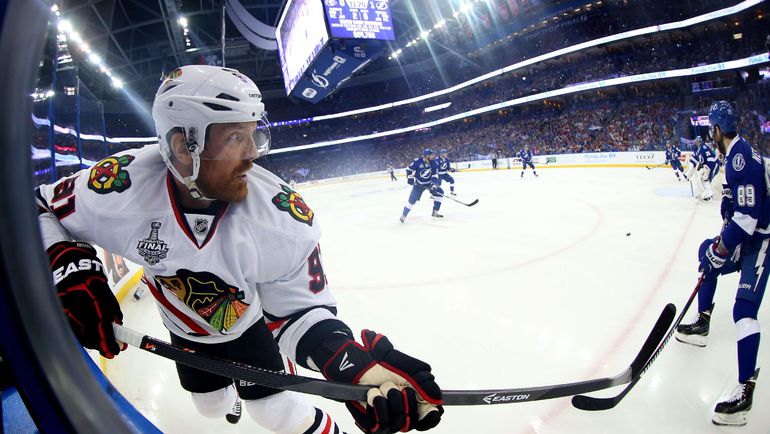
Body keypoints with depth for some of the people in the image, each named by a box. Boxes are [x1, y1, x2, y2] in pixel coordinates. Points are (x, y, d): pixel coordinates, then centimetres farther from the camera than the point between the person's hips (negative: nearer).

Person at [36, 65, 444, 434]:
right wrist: (70, 266, -36)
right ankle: (228, 395, 62)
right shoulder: (121, 185, -34)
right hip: (186, 329, 3)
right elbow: (40, 210, -16)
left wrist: (356, 364, -46)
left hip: (249, 322, -2)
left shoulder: (283, 217, -35)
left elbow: (299, 310, -28)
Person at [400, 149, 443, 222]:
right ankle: (404, 214, 6)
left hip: (429, 182, 4)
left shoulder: (434, 163, -12)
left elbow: (435, 174, -11)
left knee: (439, 192, -8)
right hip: (418, 183, -4)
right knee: (412, 199, -10)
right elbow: (409, 169, -11)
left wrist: (434, 183, -26)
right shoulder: (417, 161, -23)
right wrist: (410, 178, -18)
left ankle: (435, 212, 2)